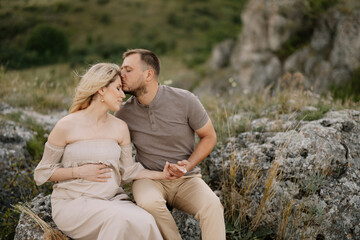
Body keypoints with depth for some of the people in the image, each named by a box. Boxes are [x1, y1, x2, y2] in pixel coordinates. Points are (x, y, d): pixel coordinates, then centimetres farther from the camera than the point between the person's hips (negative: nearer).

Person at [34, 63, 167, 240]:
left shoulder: (120, 128, 7)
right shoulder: (66, 126, -6)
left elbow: (127, 171, 12)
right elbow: (42, 173, 1)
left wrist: (162, 174, 0)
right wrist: (79, 172, -13)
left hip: (112, 199, 4)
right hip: (72, 203, -3)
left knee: (145, 222, -28)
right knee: (119, 219, -33)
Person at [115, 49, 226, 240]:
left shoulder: (184, 100, -10)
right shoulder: (124, 113, -4)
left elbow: (209, 137, 1)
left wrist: (189, 165, -13)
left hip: (186, 180, 0)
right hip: (149, 178, 1)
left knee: (212, 206, -31)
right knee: (149, 203, -35)